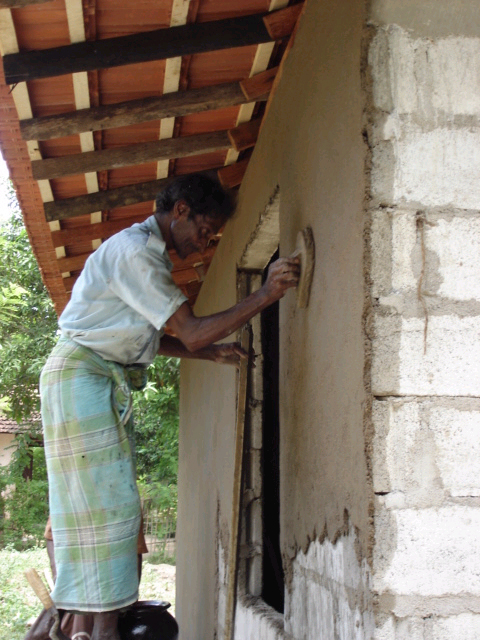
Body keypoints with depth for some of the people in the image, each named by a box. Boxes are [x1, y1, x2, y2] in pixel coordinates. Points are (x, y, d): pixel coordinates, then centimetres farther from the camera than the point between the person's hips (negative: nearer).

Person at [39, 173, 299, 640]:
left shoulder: (146, 252, 16)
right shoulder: (134, 252, -17)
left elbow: (148, 338, 20)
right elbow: (191, 333, -20)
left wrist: (212, 352, 12)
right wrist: (266, 295, -24)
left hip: (109, 383, 10)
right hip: (82, 377, -10)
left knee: (109, 502, 7)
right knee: (104, 501, -10)